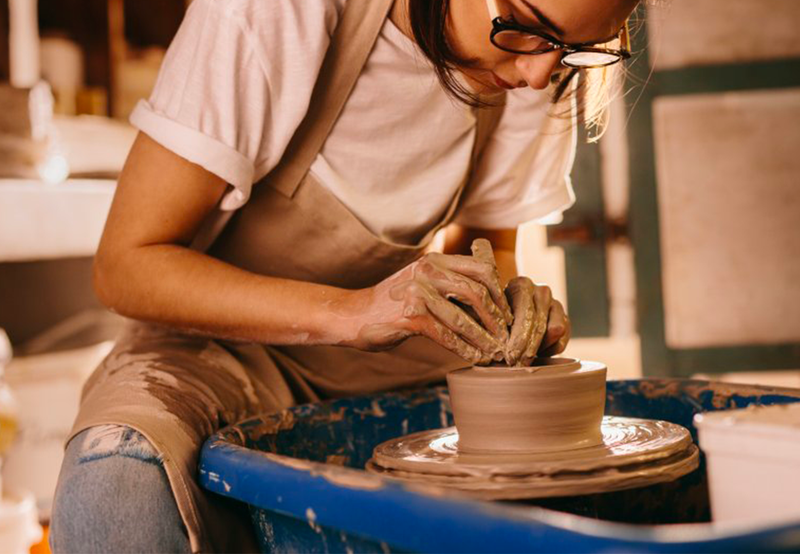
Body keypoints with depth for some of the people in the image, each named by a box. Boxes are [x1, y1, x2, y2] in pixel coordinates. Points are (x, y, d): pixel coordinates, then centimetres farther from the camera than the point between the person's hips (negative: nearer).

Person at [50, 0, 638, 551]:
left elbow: (489, 247, 7)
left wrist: (509, 309, -17)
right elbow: (125, 265, -22)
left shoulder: (544, 59, -8)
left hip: (384, 366, 3)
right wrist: (349, 312, -34)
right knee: (117, 492, -33)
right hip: (225, 340, -2)